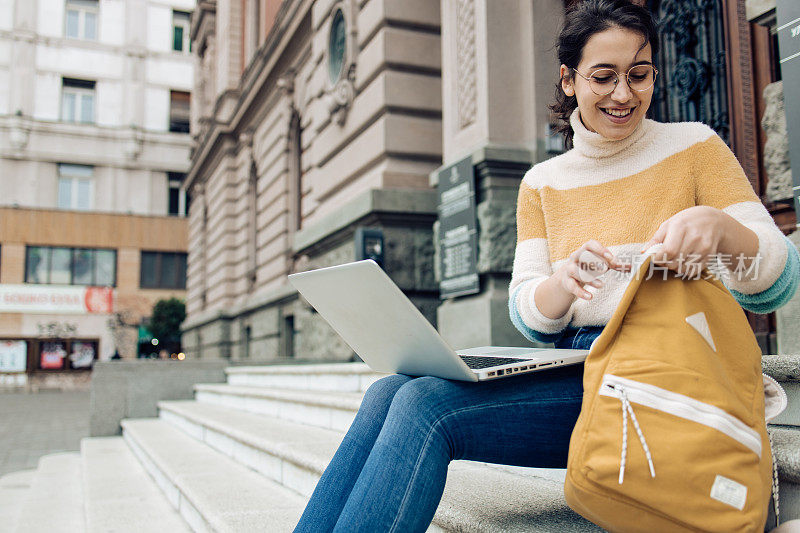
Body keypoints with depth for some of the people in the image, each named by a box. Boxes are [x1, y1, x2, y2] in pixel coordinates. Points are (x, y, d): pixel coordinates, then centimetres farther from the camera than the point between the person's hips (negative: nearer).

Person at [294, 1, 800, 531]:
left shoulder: (694, 146, 3)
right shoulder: (542, 183, 13)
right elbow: (527, 315, 5)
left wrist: (716, 225, -25)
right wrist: (563, 282, -19)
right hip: (572, 369, 5)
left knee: (425, 405, -25)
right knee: (389, 393, -20)